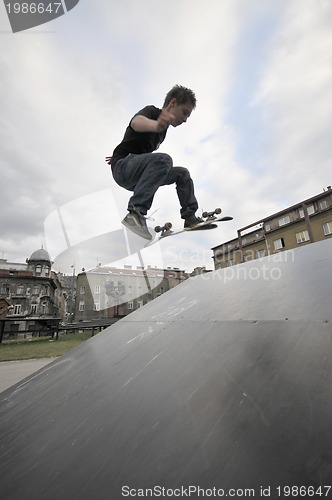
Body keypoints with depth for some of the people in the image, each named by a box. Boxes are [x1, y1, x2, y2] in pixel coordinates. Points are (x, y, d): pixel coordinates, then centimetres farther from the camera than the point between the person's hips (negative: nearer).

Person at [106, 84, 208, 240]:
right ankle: (136, 213, -39)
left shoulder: (163, 129, 18)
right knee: (163, 159, -34)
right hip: (123, 167, -8)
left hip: (136, 176, 9)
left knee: (183, 173, 9)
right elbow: (136, 122, -32)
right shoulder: (151, 111, -7)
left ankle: (190, 217, 3)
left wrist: (118, 157, 43)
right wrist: (156, 125, -55)